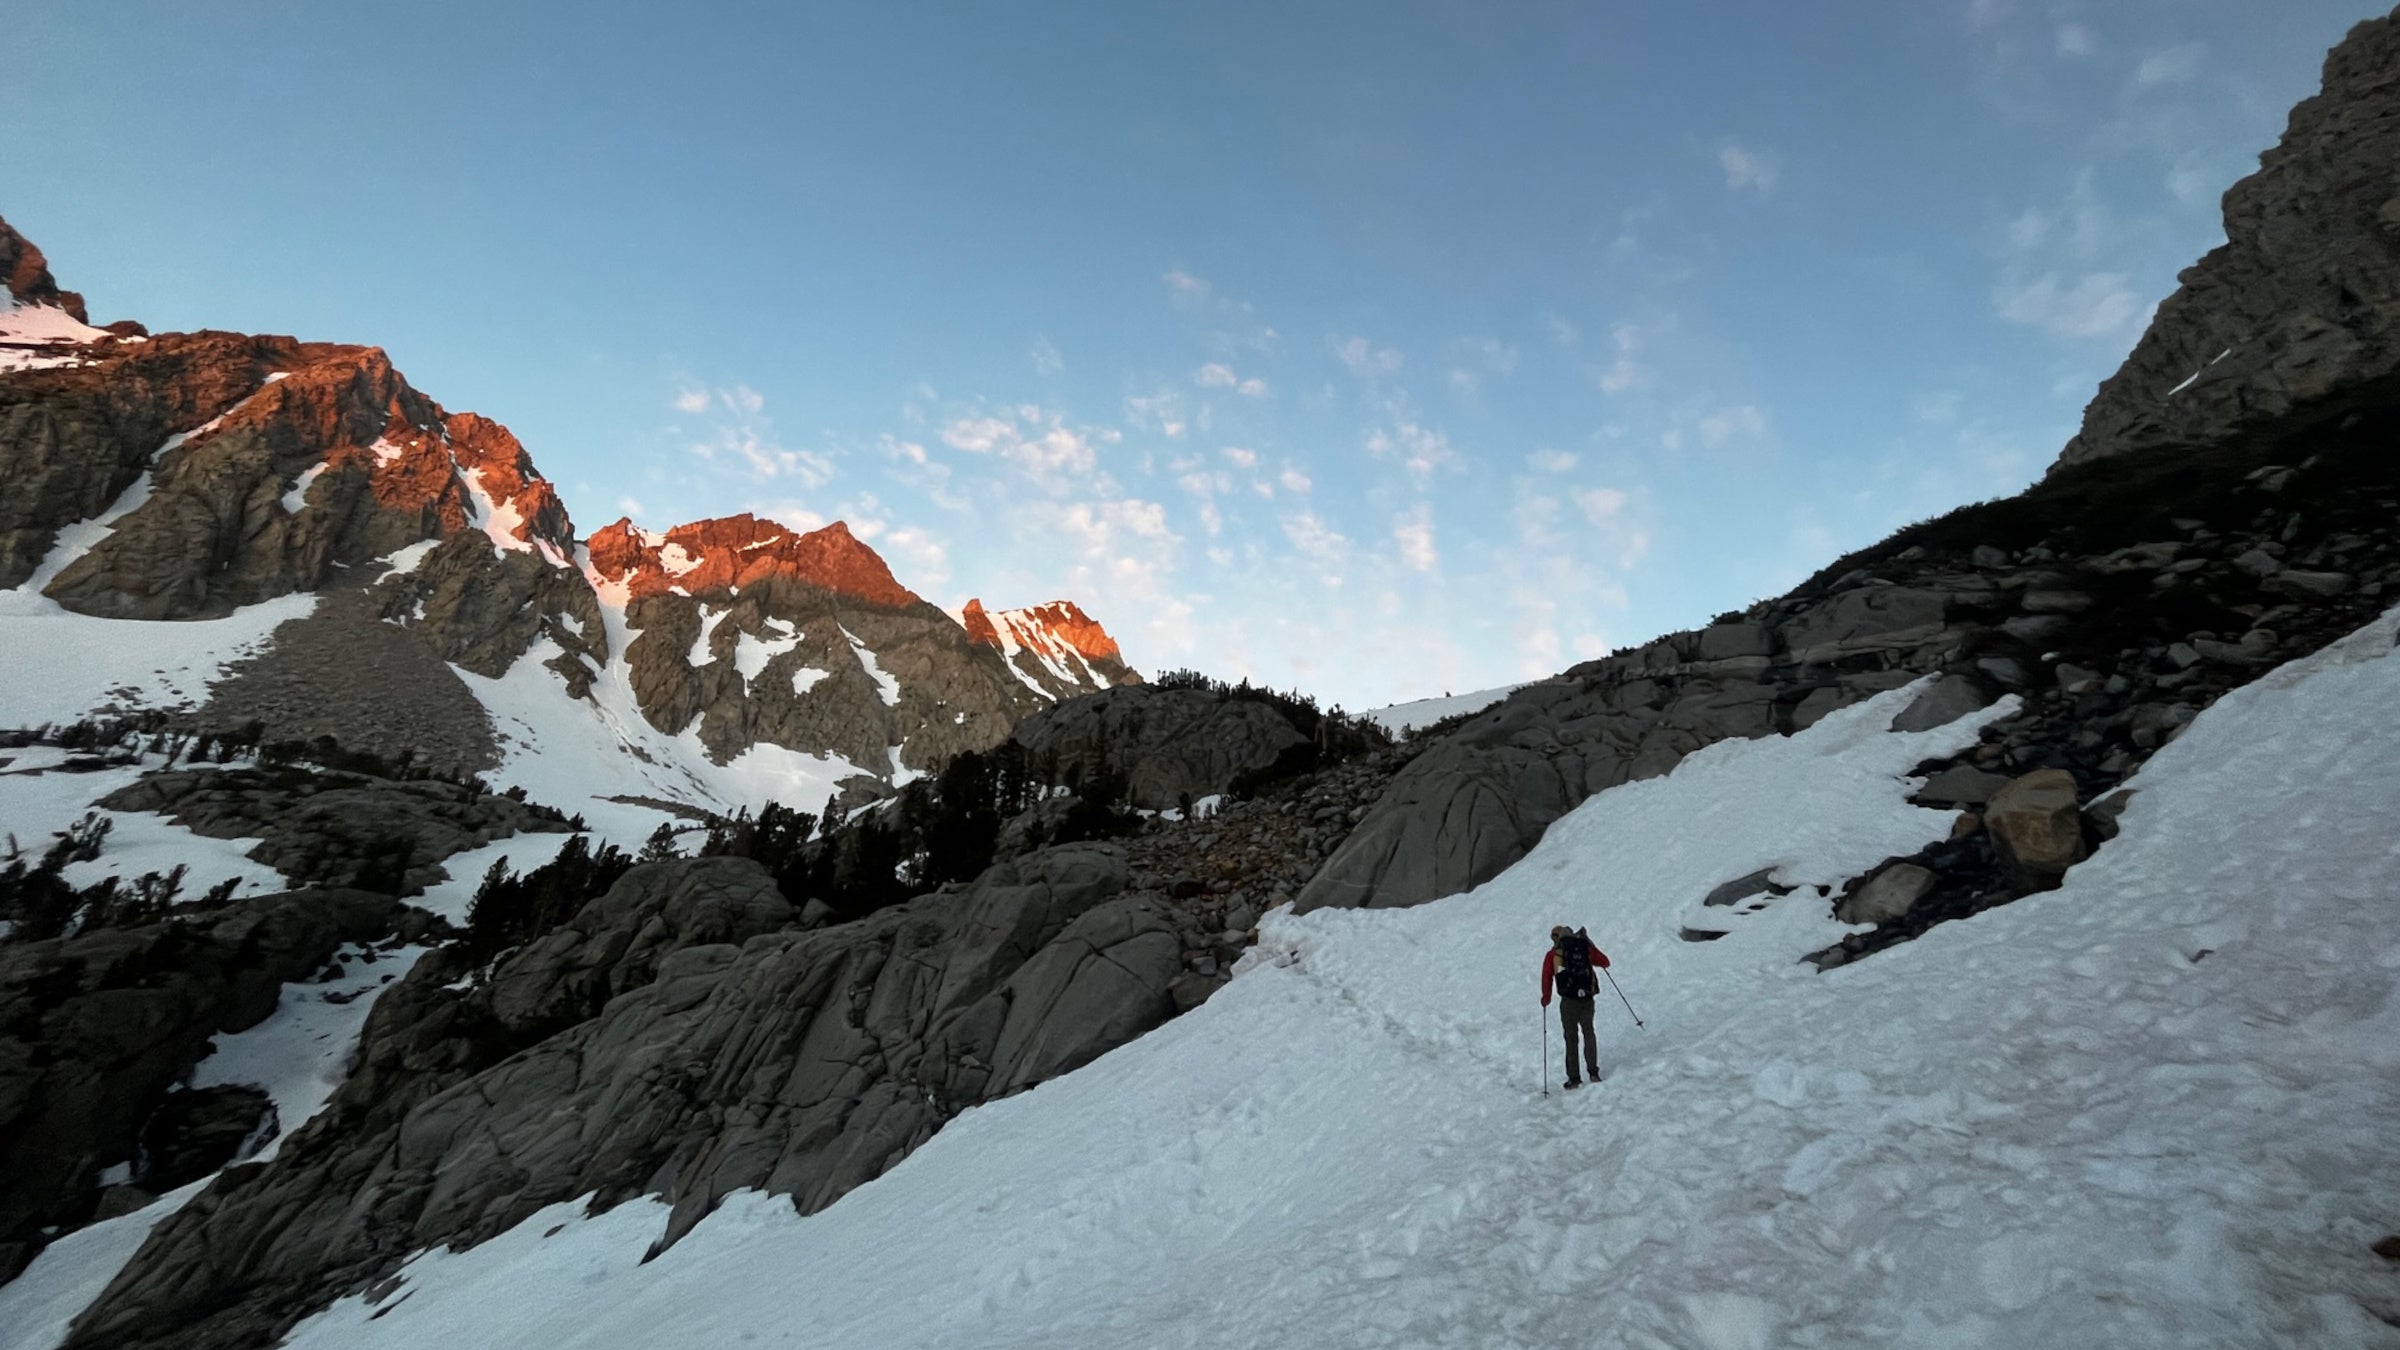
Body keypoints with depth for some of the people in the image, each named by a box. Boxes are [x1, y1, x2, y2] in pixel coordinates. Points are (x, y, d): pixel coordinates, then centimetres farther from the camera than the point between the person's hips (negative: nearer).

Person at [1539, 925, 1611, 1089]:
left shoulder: (1552, 955, 2)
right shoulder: (1586, 947, 5)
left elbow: (1547, 978, 0)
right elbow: (1605, 962, 17)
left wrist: (1546, 998, 14)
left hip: (1568, 1001, -2)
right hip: (1587, 1000, 2)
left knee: (1571, 1038, 9)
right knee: (1589, 1033, 21)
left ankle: (1574, 1077, 9)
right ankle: (1593, 1071, 17)